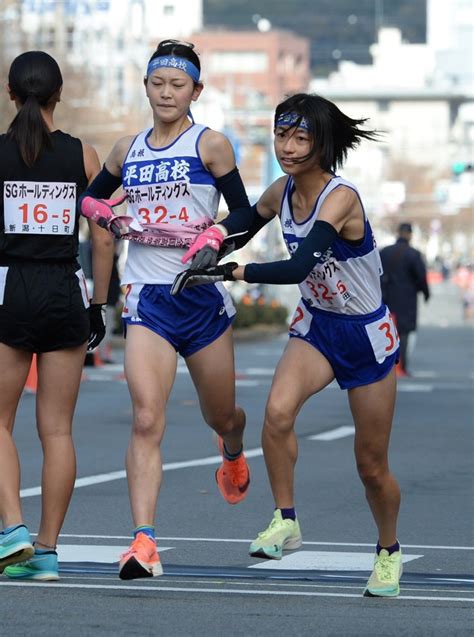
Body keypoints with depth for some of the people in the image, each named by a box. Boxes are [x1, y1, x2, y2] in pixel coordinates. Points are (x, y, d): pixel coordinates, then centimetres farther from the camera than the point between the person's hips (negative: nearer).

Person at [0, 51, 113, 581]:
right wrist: (98, 307, 10)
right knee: (56, 429, 6)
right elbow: (103, 241, 2)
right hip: (65, 292, 2)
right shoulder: (83, 156, 2)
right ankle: (46, 551, 7)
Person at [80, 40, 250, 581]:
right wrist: (108, 215, 4)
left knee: (221, 416, 17)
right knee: (146, 420, -16)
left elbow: (245, 215, -3)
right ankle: (143, 542, -22)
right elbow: (89, 198, 25)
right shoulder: (127, 150, 10)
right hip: (147, 298, 1)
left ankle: (232, 451, 56)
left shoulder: (210, 144, -1)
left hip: (203, 296, -1)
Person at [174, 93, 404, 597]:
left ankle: (388, 550, 33)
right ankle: (285, 522, -13)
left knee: (371, 465, 6)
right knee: (278, 409, -27)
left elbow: (298, 267, -39)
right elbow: (249, 218, 16)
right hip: (315, 325, 5)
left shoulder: (340, 197, -27)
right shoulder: (282, 192, -6)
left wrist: (230, 272, -39)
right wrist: (214, 235, -3)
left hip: (367, 334, -5)